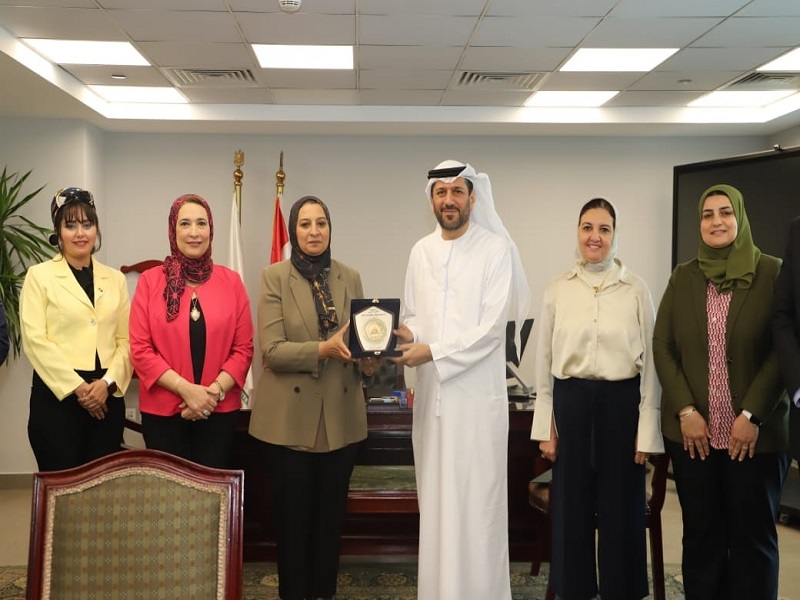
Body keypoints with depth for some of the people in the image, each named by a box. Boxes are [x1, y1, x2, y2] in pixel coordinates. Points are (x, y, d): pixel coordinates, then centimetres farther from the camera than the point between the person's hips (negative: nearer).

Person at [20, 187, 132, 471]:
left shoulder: (115, 278, 11)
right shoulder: (39, 275, 2)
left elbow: (126, 339, 6)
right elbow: (35, 340, -7)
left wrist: (107, 382, -10)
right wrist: (77, 387, -12)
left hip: (108, 397, 3)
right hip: (57, 395, -3)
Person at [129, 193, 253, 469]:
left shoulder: (231, 281, 3)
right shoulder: (150, 281, 0)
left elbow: (244, 348, 2)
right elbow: (140, 349, -4)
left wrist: (215, 391, -12)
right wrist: (186, 389, -14)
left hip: (219, 411, 1)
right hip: (162, 411, -1)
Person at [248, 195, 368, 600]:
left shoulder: (350, 278, 8)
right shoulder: (275, 277, -4)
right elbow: (272, 350, -12)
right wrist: (323, 349, -25)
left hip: (341, 416, 3)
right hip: (291, 417, -3)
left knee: (331, 513, 12)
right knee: (293, 516, 7)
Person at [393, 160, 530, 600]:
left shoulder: (495, 248, -6)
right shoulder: (420, 251, 11)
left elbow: (491, 328, -13)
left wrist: (431, 351, -17)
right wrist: (406, 334, -8)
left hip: (476, 392, -5)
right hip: (431, 392, 5)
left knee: (475, 501, 0)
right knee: (435, 498, 10)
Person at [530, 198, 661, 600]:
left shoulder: (636, 289, -1)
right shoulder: (557, 289, 3)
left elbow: (651, 361, 0)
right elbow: (544, 361, 5)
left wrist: (647, 430, -3)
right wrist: (546, 427, 2)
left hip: (621, 402, -1)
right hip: (571, 403, 1)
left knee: (621, 508, 6)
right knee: (571, 507, 8)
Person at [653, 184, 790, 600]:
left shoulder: (772, 273, -2)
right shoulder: (682, 277, 7)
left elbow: (783, 350, -6)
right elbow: (662, 347, 3)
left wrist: (752, 415, -13)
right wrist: (686, 411, -8)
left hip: (756, 432, -2)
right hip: (691, 430, 2)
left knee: (753, 535, 7)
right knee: (701, 532, 11)